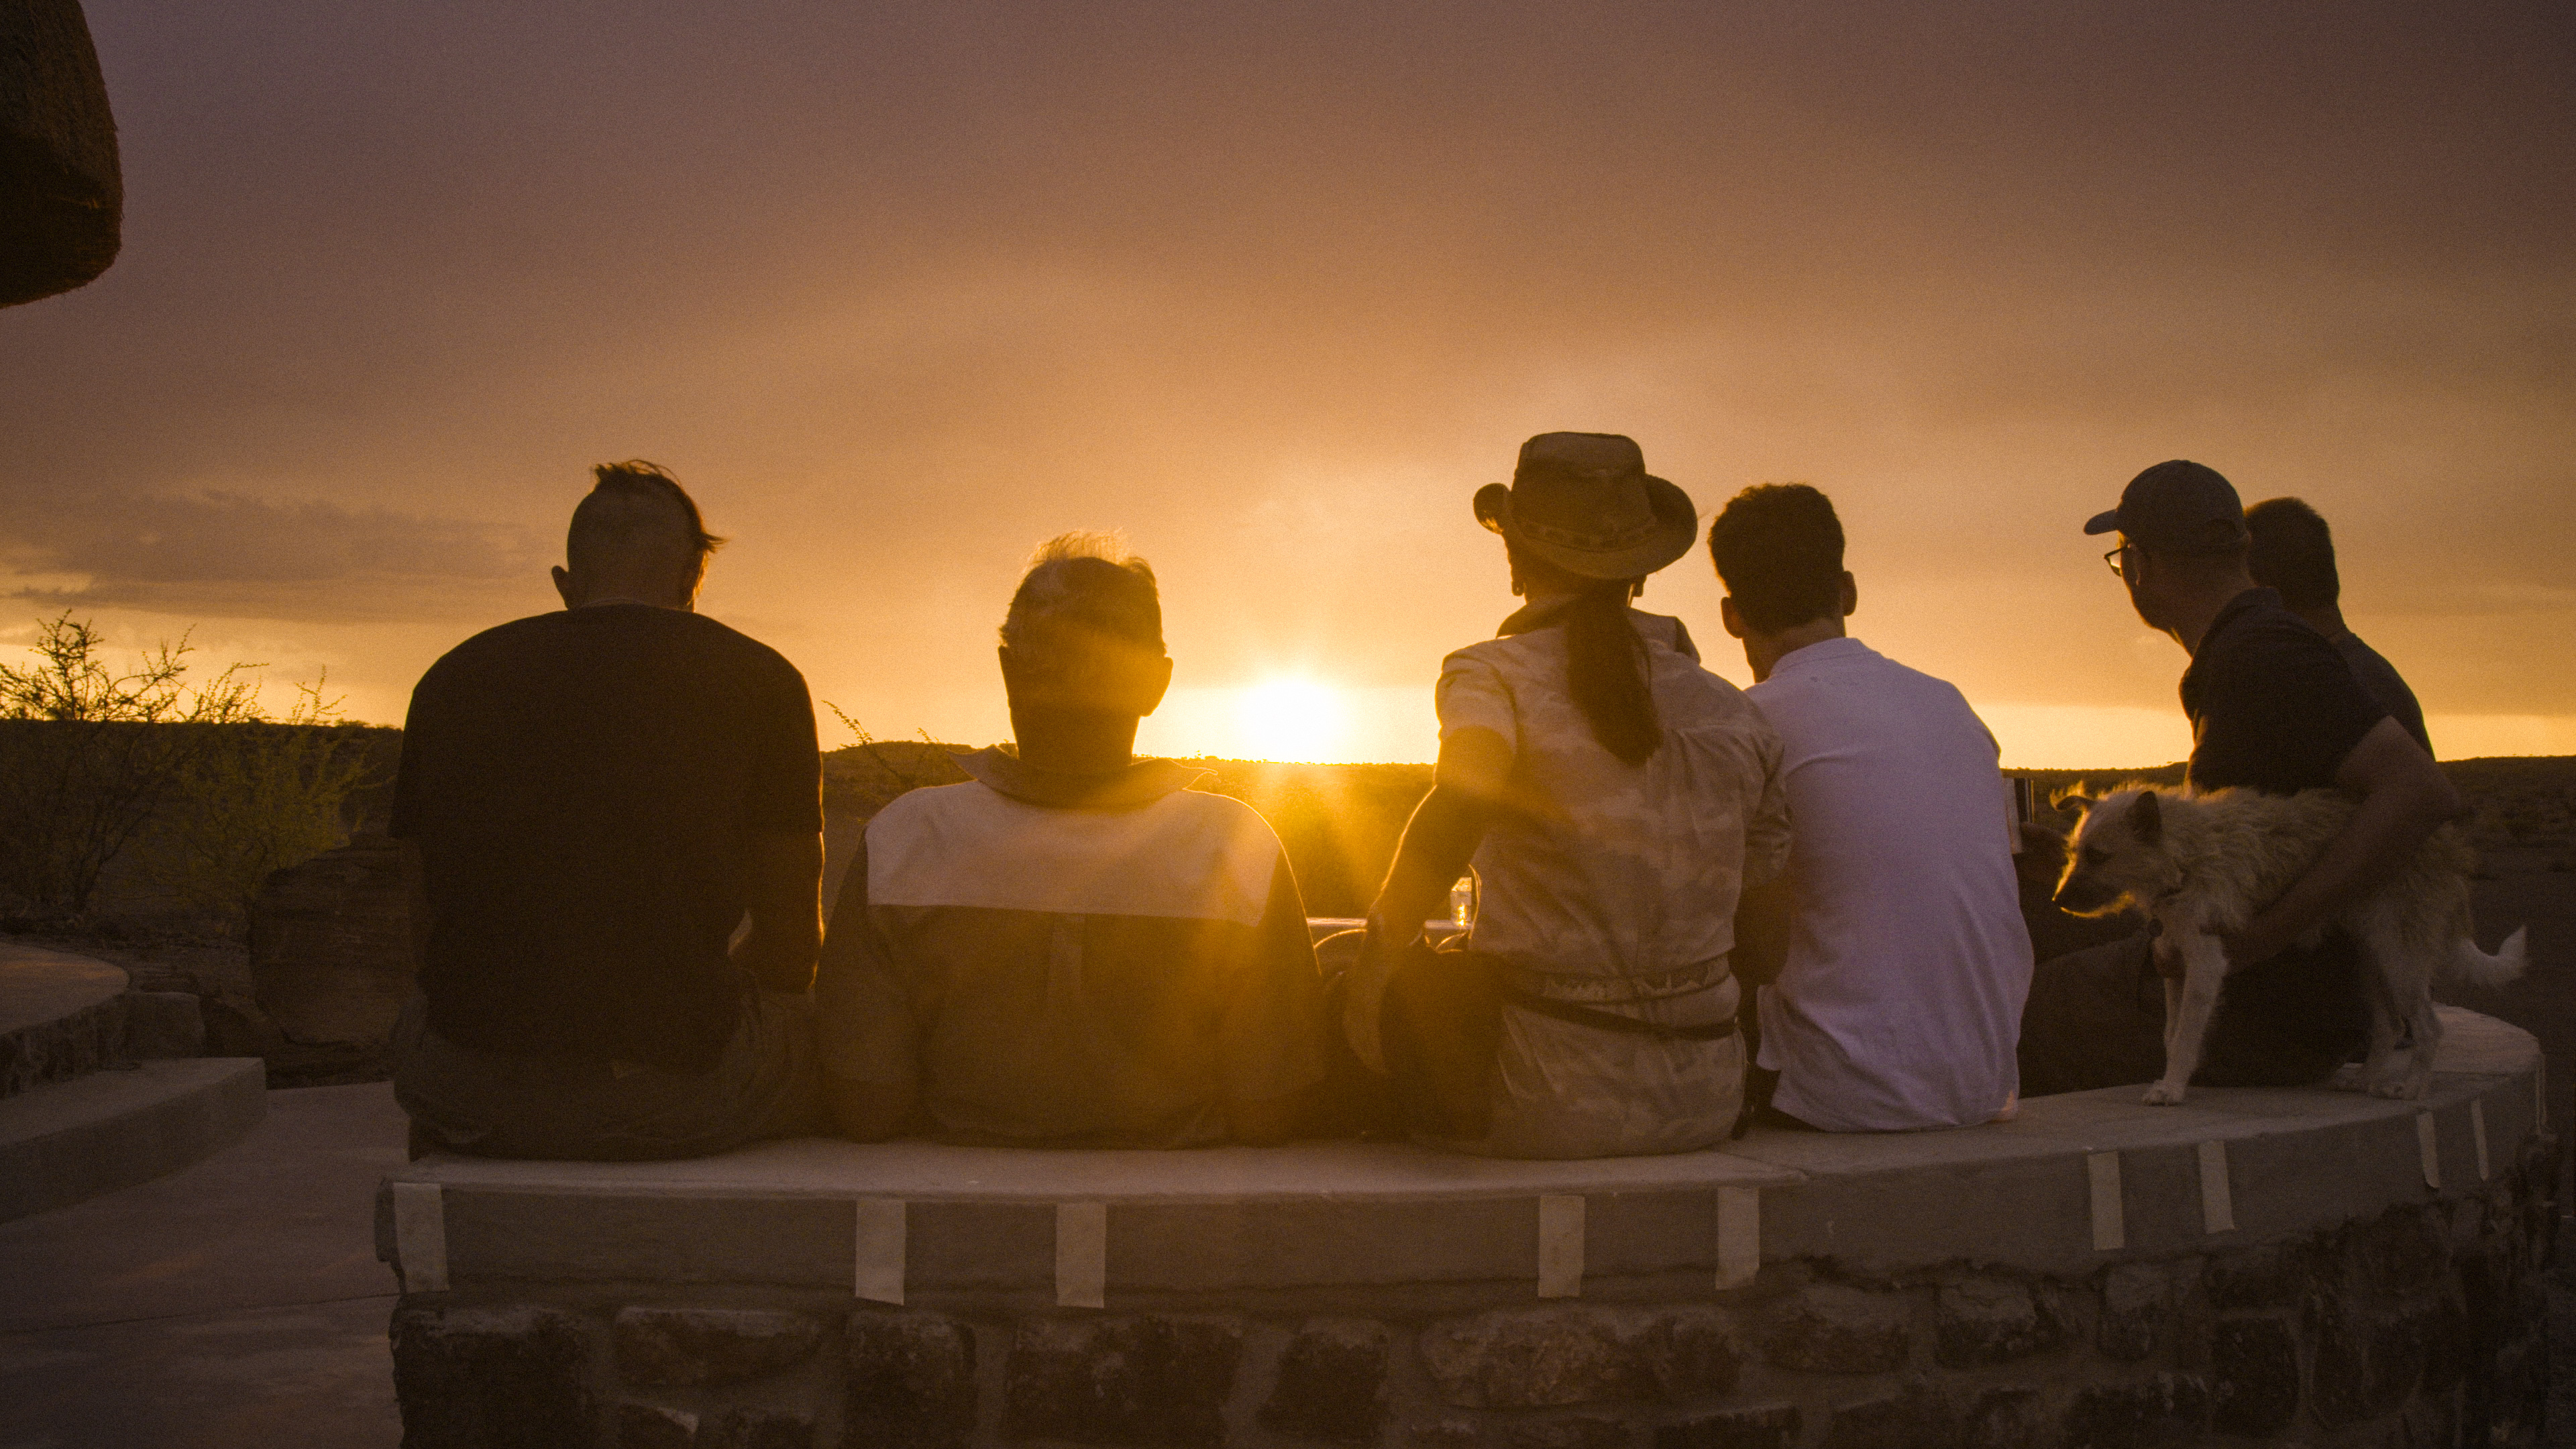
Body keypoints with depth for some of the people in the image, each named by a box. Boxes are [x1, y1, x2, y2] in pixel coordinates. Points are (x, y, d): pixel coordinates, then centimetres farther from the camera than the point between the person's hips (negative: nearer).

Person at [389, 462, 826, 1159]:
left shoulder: (455, 676, 11)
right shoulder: (759, 681, 3)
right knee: (820, 1031, 27)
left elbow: (428, 917, 18)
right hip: (678, 1099, -3)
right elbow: (792, 943, 5)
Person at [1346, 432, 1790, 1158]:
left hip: (1550, 1100, -5)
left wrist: (1380, 960, -20)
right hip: (1705, 1098, 5)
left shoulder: (1493, 675, -6)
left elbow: (1458, 806, -28)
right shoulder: (1735, 716, 7)